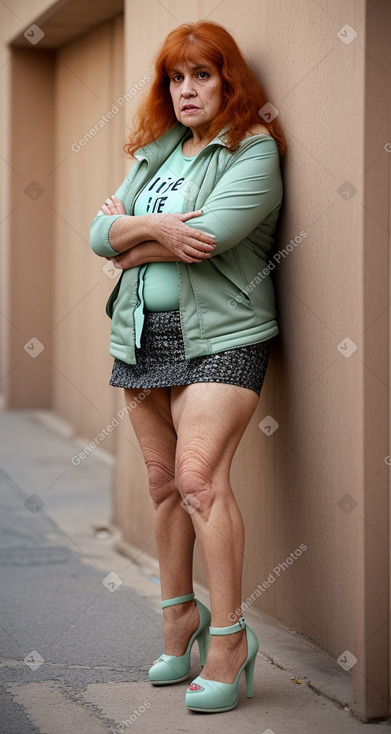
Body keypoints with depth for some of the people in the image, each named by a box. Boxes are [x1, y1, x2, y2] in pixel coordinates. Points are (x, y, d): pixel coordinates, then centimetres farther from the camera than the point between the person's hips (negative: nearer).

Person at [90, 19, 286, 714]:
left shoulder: (254, 150, -4)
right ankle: (181, 613, 25)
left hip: (218, 336, -6)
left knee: (199, 477, -18)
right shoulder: (154, 152, 17)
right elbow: (99, 234, 7)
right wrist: (153, 227, -13)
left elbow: (207, 235, -18)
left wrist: (129, 237, -2)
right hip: (143, 334, 7)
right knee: (164, 483, 11)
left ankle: (229, 635, -10)